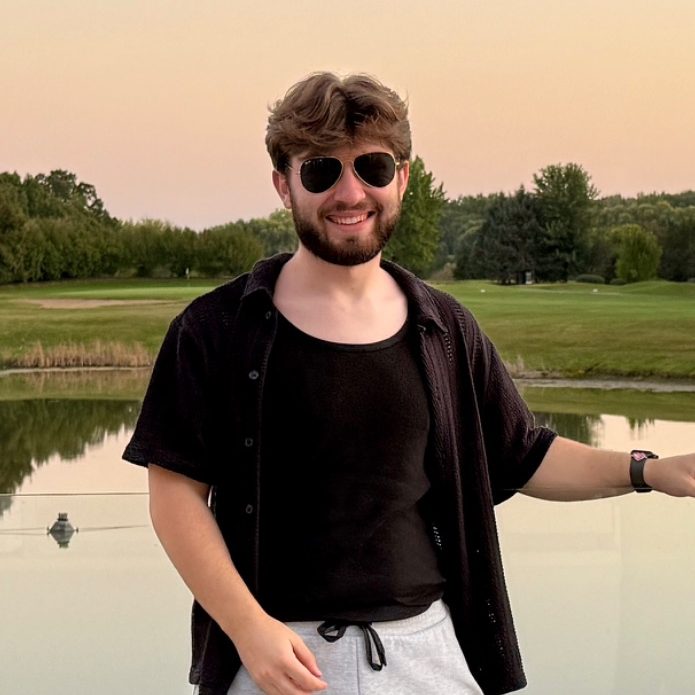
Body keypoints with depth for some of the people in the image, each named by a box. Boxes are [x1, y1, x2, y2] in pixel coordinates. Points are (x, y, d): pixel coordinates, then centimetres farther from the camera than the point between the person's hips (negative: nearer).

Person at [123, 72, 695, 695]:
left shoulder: (446, 329, 6)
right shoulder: (218, 329, -5)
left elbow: (524, 458, 13)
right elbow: (177, 489, -6)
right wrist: (249, 626, -16)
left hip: (426, 645, 3)